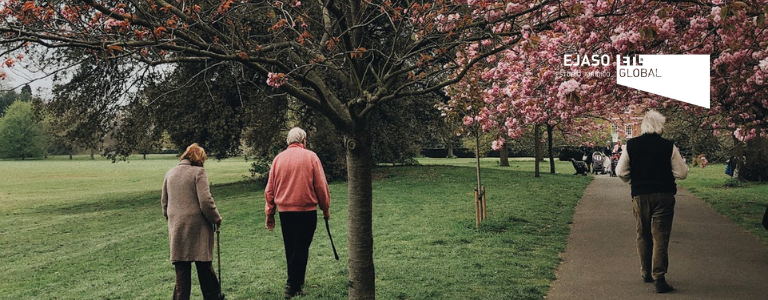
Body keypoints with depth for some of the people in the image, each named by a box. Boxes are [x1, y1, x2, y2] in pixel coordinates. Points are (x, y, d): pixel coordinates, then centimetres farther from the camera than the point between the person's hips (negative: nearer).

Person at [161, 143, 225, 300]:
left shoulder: (169, 174, 10)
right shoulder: (198, 172, -8)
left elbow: (164, 201, 16)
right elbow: (206, 201, -14)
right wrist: (216, 218, -1)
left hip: (176, 228, 5)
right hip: (197, 227, -4)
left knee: (182, 269, 7)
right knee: (204, 265, 8)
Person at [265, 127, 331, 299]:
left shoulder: (278, 158, 5)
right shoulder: (310, 157, -4)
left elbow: (270, 189, 6)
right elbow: (321, 185, -5)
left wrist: (270, 214, 12)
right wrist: (326, 208, 5)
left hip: (284, 210, 4)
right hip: (306, 210, -4)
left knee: (290, 248, 16)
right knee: (301, 248, 0)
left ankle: (295, 282, 28)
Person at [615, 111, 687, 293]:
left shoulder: (631, 145, -2)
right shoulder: (669, 146, -6)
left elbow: (620, 172, -1)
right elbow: (682, 173, -4)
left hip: (640, 196, 2)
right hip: (664, 196, -2)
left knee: (643, 236, 15)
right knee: (661, 237, 0)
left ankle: (646, 274, 27)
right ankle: (659, 277, -7)